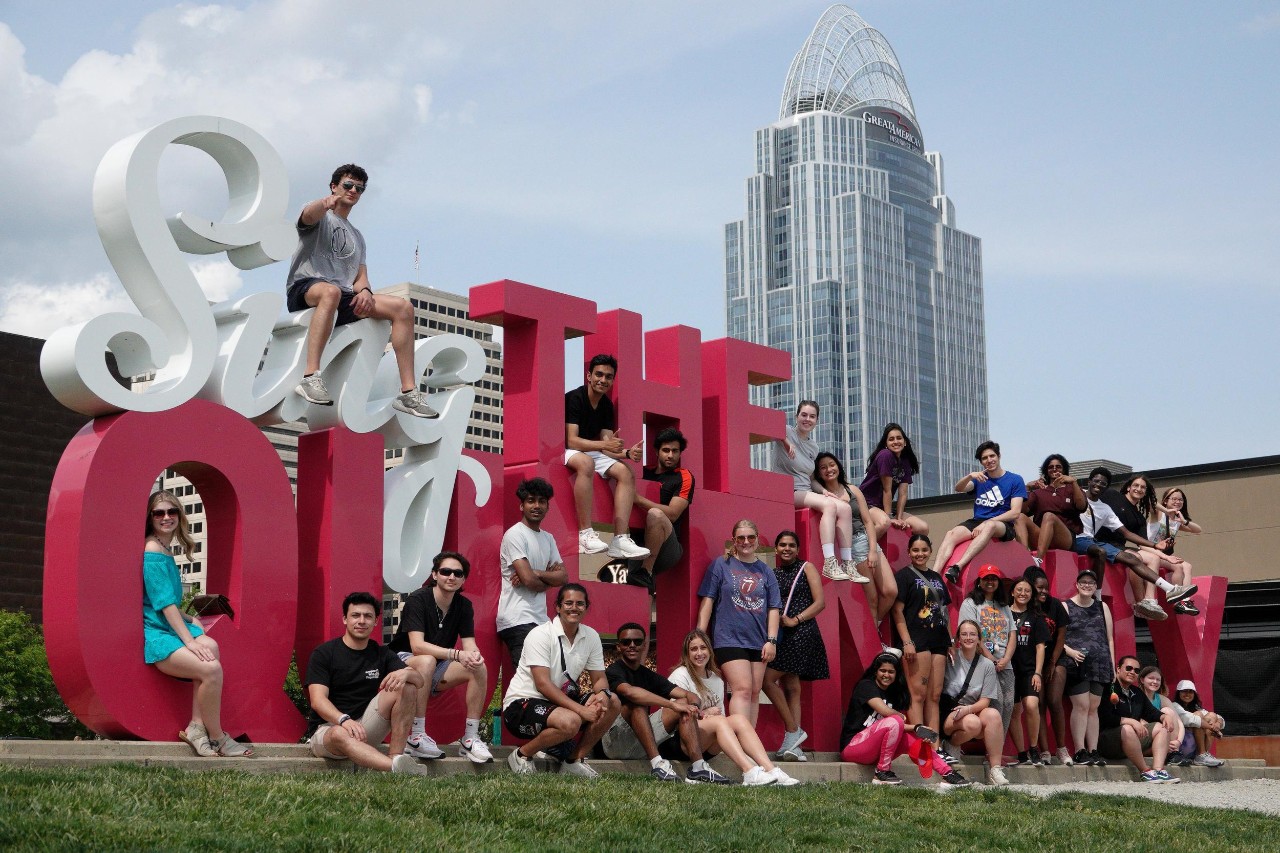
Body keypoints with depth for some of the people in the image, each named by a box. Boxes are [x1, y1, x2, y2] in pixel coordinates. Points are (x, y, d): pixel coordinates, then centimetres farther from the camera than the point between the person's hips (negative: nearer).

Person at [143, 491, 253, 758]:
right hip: (154, 635, -9)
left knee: (210, 647, -24)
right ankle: (216, 737, -9)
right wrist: (190, 641, -21)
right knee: (211, 668, -26)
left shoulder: (165, 550, 17)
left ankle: (197, 727, -22)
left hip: (171, 625, 9)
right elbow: (165, 603, -17)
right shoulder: (152, 551, -11)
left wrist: (192, 621, 8)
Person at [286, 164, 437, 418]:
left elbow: (360, 276, 19)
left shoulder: (357, 237, 31)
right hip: (306, 288, -6)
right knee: (331, 291, -42)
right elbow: (309, 216, -14)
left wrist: (365, 290, -7)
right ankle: (310, 377, -49)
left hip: (344, 297, 6)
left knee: (403, 307, -13)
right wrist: (325, 203, -40)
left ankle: (408, 392, -18)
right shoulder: (320, 216, 13)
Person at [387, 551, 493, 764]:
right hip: (404, 663, -6)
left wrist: (474, 655, -33)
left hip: (435, 673, 6)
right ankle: (416, 736, -31)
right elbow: (417, 646, -30)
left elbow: (469, 645, -8)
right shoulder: (418, 599, -19)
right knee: (427, 661, -38)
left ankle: (470, 738, -13)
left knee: (480, 668, -18)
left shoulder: (464, 605, 0)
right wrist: (457, 654, -40)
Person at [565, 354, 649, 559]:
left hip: (591, 451, 8)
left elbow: (606, 447, -1)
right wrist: (605, 444, -33)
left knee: (626, 473, -11)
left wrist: (627, 453, -21)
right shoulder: (574, 398, -17)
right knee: (586, 462, -40)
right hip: (567, 452, -8)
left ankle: (620, 539, -21)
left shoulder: (607, 405, 5)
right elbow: (571, 441, -25)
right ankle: (585, 534, -39)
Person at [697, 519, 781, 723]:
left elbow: (773, 609, 11)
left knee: (754, 693, 5)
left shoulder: (765, 571, 12)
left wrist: (771, 640, 1)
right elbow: (707, 601, 0)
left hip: (758, 643, 5)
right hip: (730, 639, -4)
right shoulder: (721, 565, 3)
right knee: (742, 689, -16)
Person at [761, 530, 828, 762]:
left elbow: (820, 602, -4)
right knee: (791, 687, 3)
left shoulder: (806, 568, 3)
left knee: (767, 678, -16)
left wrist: (795, 620, -13)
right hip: (781, 636, 6)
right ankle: (794, 746, 2)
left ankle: (793, 731, -7)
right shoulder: (772, 574, 16)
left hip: (801, 632, -6)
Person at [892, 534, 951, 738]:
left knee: (934, 696, 5)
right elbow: (898, 611, -7)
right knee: (918, 694, -10)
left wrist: (951, 642, 15)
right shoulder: (905, 575, 0)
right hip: (917, 641, -7)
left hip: (938, 642, 7)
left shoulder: (936, 578, 19)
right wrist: (907, 642, -16)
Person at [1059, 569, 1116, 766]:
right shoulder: (1066, 606, 4)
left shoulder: (1102, 607, 16)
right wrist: (1070, 651, -16)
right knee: (1081, 705, -9)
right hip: (1076, 664, -4)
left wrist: (1113, 666, 11)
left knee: (1093, 707, 6)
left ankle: (1093, 751, 8)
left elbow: (1110, 638, 16)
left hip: (1100, 664, 4)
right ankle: (1080, 752, -8)